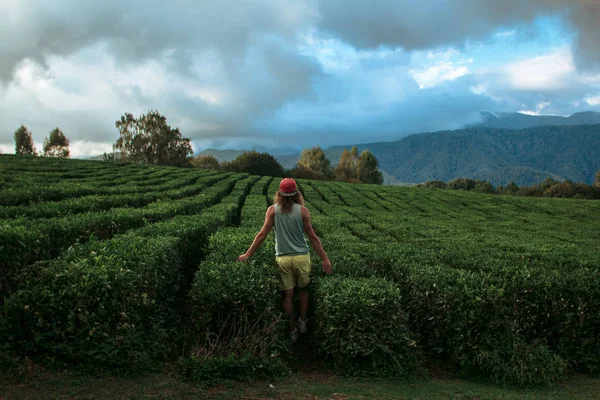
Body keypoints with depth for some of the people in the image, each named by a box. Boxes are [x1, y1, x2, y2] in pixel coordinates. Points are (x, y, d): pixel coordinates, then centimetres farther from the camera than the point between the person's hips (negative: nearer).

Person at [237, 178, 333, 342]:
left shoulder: (272, 210, -4)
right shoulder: (303, 211, -7)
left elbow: (262, 235, -4)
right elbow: (312, 236, -6)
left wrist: (248, 254, 5)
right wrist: (324, 258, 0)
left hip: (283, 258, 0)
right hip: (302, 257, 0)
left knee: (288, 295, 10)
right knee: (303, 289, 23)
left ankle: (292, 329, 20)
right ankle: (303, 322, 31)